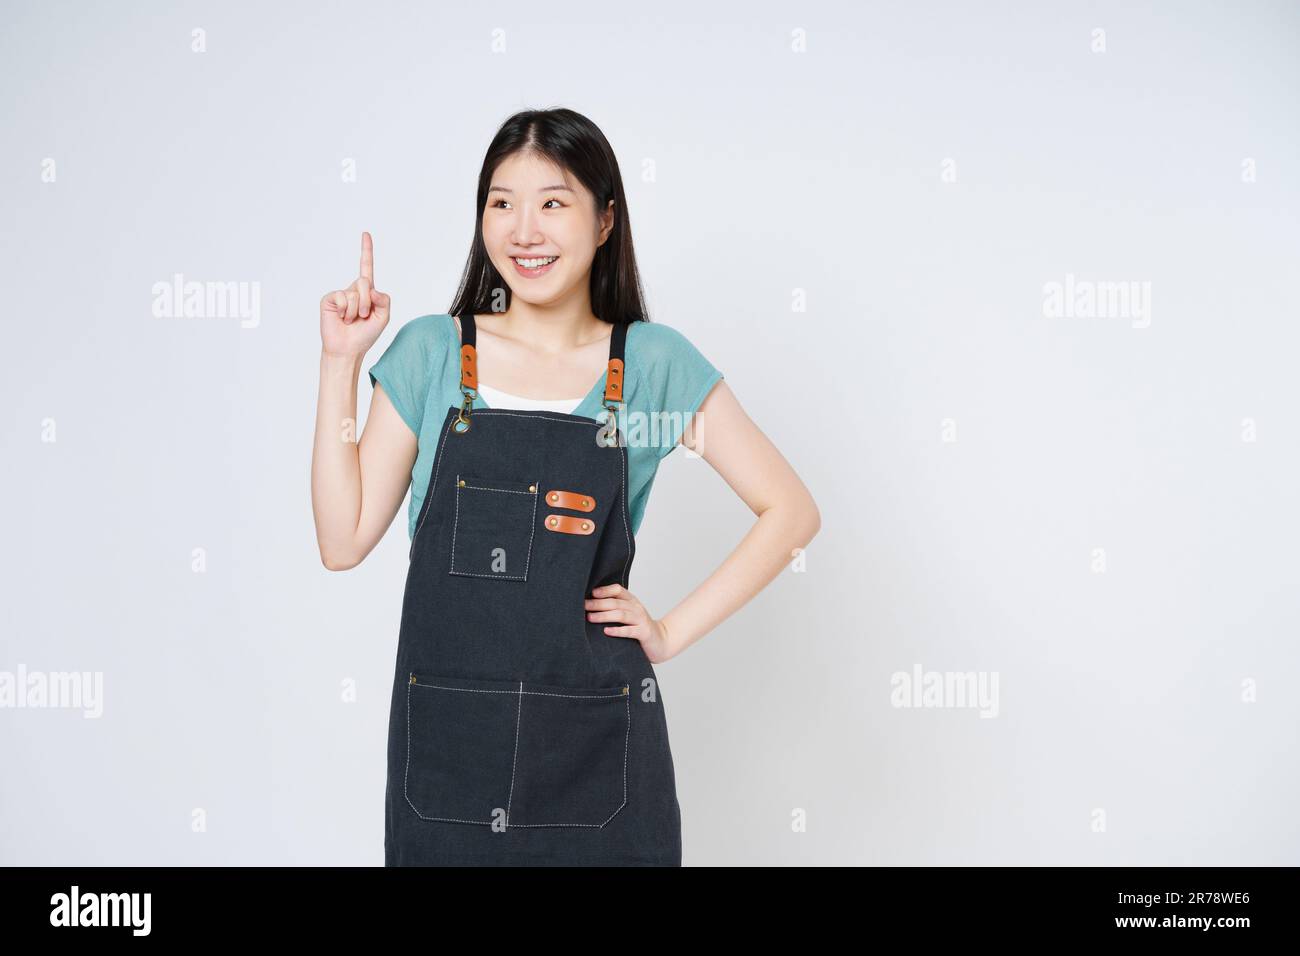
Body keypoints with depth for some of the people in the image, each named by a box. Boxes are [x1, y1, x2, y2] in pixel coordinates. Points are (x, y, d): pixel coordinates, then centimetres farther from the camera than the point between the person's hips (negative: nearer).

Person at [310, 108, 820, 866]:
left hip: (595, 743, 0)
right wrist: (341, 364, -5)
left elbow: (791, 510, 0)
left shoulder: (654, 361, -2)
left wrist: (675, 631, -5)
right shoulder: (430, 353, 1)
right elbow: (344, 541, -2)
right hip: (445, 738, 1)